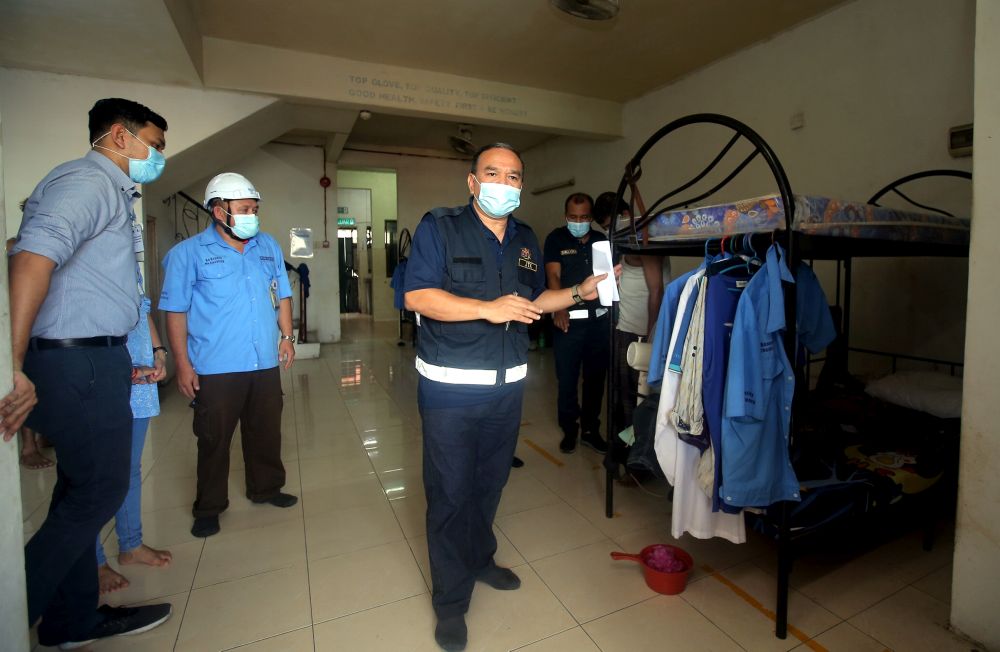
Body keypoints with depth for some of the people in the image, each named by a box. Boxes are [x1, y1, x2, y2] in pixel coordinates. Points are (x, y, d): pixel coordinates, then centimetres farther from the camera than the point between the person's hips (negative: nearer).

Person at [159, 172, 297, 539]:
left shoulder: (268, 247, 8)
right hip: (215, 368, -4)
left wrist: (287, 336, 7)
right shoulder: (189, 253, -4)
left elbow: (282, 295, 15)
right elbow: (175, 311, -4)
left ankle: (266, 488, 34)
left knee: (266, 432, 15)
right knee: (214, 439, 8)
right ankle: (209, 507, 25)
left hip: (265, 363, 4)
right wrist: (183, 364, -7)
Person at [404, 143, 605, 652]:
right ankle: (450, 600, 25)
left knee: (490, 484, 20)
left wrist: (579, 292, 4)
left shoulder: (526, 239, 10)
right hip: (450, 387, -5)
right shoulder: (439, 228, -8)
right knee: (451, 492, 5)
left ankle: (479, 559, 45)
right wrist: (488, 309, -24)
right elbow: (416, 296, -17)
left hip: (507, 385, 6)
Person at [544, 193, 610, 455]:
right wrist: (559, 309, -22)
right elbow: (553, 276, -8)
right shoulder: (556, 239, 2)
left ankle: (591, 429, 25)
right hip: (569, 319, -3)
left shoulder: (601, 239, 12)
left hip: (599, 318, 3)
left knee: (596, 377, 10)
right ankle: (569, 430, 19)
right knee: (567, 378, 2)